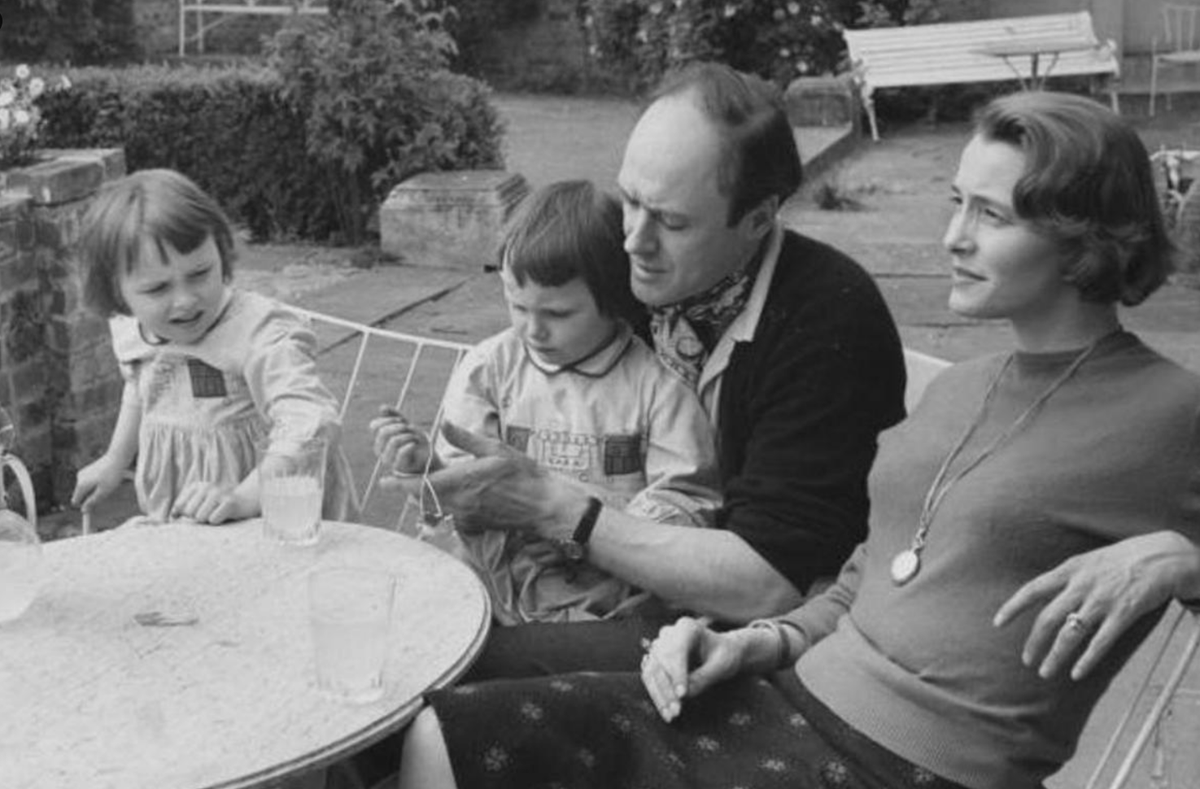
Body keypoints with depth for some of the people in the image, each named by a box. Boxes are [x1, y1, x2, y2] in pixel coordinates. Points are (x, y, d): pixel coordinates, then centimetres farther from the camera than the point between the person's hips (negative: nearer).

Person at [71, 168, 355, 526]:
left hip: (268, 519, -6)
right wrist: (115, 460, 35)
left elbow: (311, 425, -34)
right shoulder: (130, 333, 3)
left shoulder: (262, 336, -22)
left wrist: (244, 497, -42)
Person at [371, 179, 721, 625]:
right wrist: (428, 468, -17)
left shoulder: (658, 382, -3)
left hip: (609, 612, -2)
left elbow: (688, 502, -4)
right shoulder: (487, 368, 6)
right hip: (494, 595, 3)